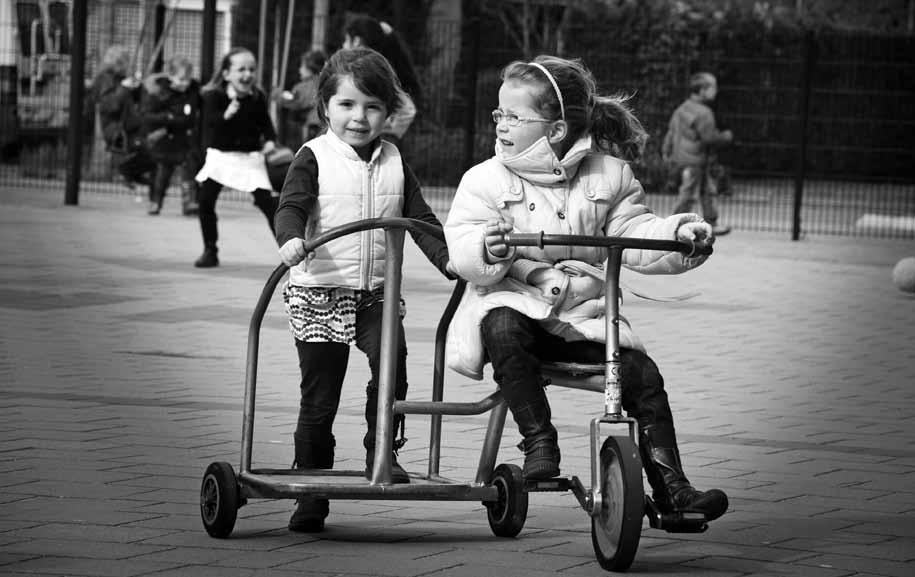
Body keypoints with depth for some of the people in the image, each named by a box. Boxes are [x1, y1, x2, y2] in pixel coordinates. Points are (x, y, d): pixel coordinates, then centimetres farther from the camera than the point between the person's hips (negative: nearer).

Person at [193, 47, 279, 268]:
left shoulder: (257, 97, -4)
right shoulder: (214, 96, -11)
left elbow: (265, 122, 7)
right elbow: (210, 123, -22)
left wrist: (270, 140, -10)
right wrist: (227, 114, -40)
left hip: (250, 156, 0)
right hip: (220, 156, 0)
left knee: (268, 203, -6)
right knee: (205, 201, -3)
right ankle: (210, 251, 11)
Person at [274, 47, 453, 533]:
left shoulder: (394, 163, 9)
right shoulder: (314, 157, -2)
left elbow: (420, 219, 11)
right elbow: (292, 206, -13)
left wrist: (449, 259, -3)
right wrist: (292, 238, -35)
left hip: (378, 292, 2)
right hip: (320, 292, -2)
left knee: (391, 362, -25)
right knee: (319, 397, 2)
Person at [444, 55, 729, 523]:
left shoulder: (607, 175, 5)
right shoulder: (486, 180, -2)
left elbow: (634, 235, 6)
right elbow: (461, 249, -9)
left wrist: (678, 233, -12)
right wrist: (485, 249, -32)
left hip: (583, 313, 2)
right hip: (514, 303, -2)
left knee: (642, 375, -15)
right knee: (503, 329, -38)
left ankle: (670, 486, -8)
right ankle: (539, 441, -30)